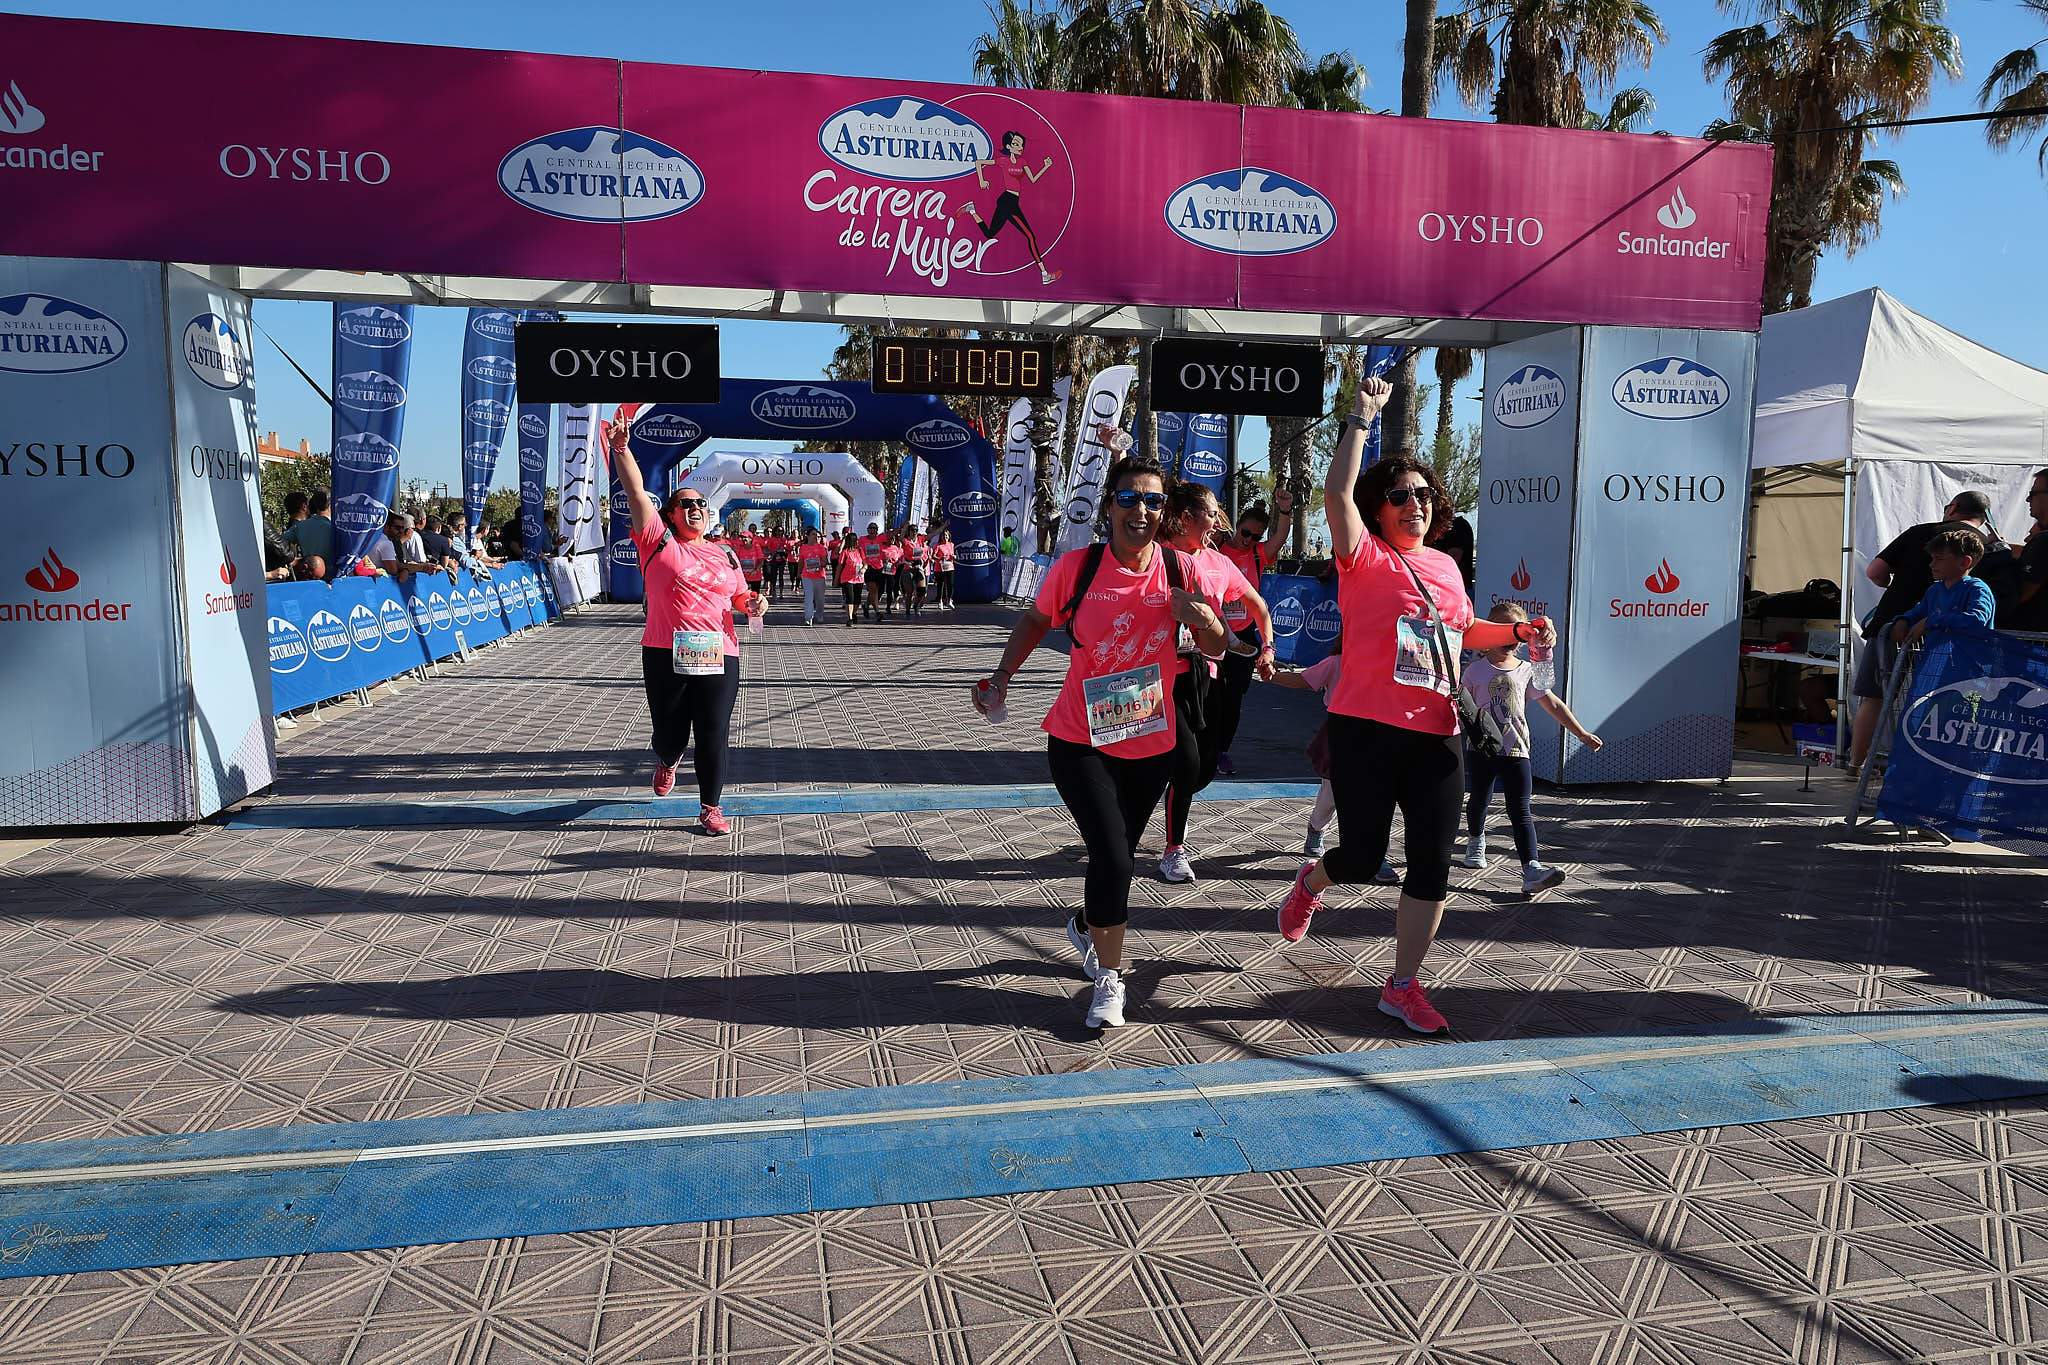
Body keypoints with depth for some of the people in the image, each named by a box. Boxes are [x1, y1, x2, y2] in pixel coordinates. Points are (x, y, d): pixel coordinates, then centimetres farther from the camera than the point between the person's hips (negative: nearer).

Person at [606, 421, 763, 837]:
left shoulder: (724, 555, 16)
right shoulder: (658, 543, 4)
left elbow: (739, 596, 28)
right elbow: (636, 491, -5)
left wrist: (753, 601, 5)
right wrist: (620, 448, -14)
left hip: (718, 657, 2)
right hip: (666, 656, -2)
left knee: (714, 736, 1)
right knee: (670, 734, 9)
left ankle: (711, 808, 15)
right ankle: (666, 762, 46)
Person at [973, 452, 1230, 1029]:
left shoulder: (1181, 569, -7)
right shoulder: (1077, 567, -12)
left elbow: (1216, 647, 0)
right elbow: (1035, 621, 5)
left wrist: (1203, 619, -22)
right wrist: (1002, 676, -6)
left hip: (1152, 745, 3)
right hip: (1080, 742, -3)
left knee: (1118, 853, 18)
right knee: (1113, 856, -13)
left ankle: (1086, 926, 51)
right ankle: (1109, 979, 9)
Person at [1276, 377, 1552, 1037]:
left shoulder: (1445, 566, 15)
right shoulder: (1364, 557, -4)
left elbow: (1465, 630, 31)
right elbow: (1337, 494, -21)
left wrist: (1521, 631, 16)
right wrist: (1361, 419, -22)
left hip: (1436, 737, 5)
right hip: (1367, 732, -5)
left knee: (1431, 864, 3)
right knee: (1363, 856, 3)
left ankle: (1403, 985, 17)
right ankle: (1310, 884, 39)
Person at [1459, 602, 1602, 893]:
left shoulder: (1526, 671, 6)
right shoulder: (1476, 669, 0)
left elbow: (1554, 705, 10)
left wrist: (1582, 733, 9)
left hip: (1515, 750, 1)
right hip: (1481, 748, -1)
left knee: (1520, 810, -7)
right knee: (1479, 800, 15)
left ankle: (1531, 869, -18)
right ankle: (1475, 842, 43)